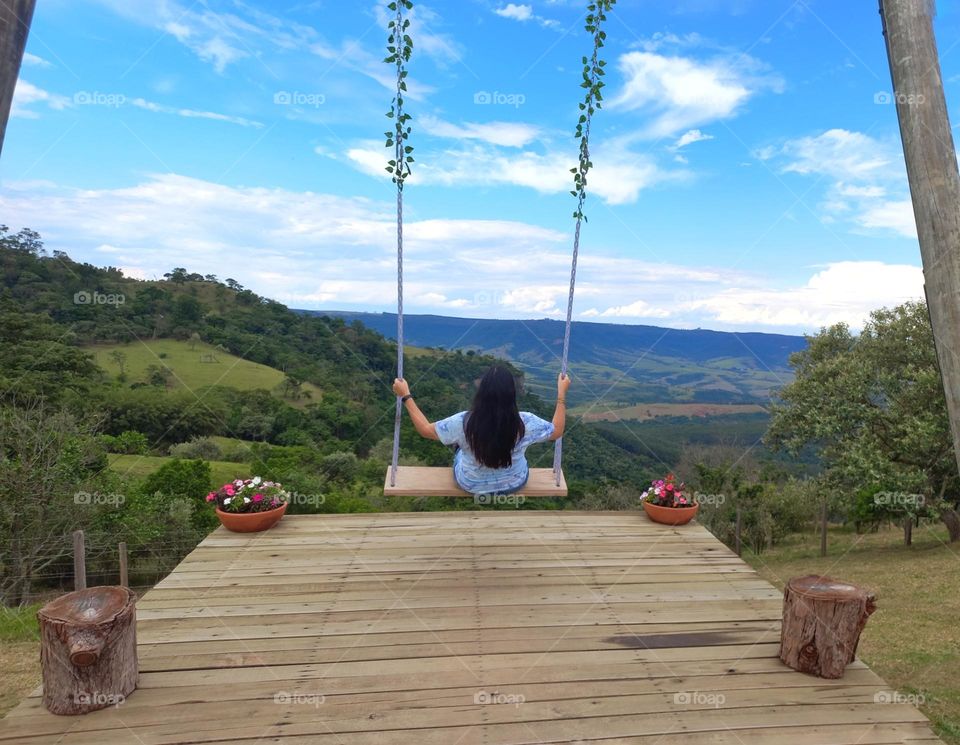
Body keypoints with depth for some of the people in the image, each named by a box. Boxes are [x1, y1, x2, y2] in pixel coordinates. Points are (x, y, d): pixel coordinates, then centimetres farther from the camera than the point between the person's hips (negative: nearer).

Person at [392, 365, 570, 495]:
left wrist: (406, 396, -10)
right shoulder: (525, 423, -31)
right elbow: (557, 431, -11)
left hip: (471, 485, 0)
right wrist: (561, 393, -5)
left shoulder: (464, 423, -32)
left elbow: (425, 429, -17)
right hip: (515, 484, 1)